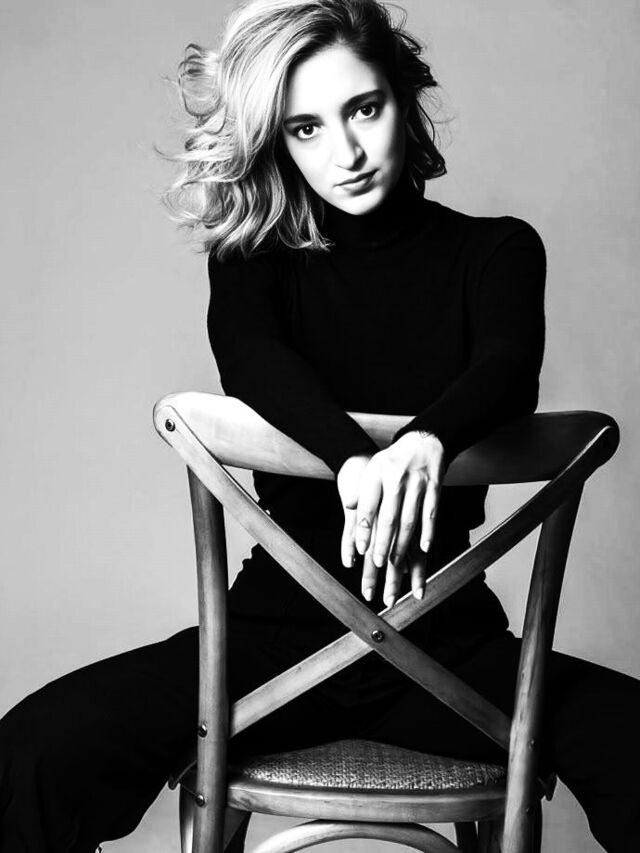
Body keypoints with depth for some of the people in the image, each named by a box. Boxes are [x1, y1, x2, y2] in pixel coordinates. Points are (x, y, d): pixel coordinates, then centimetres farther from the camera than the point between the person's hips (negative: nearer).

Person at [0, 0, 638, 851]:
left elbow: (508, 370, -15)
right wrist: (356, 460, -37)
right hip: (278, 627, 0)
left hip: (449, 637, 1)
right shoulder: (257, 255, 6)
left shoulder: (496, 251, 6)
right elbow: (249, 356, -16)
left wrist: (424, 443, -39)